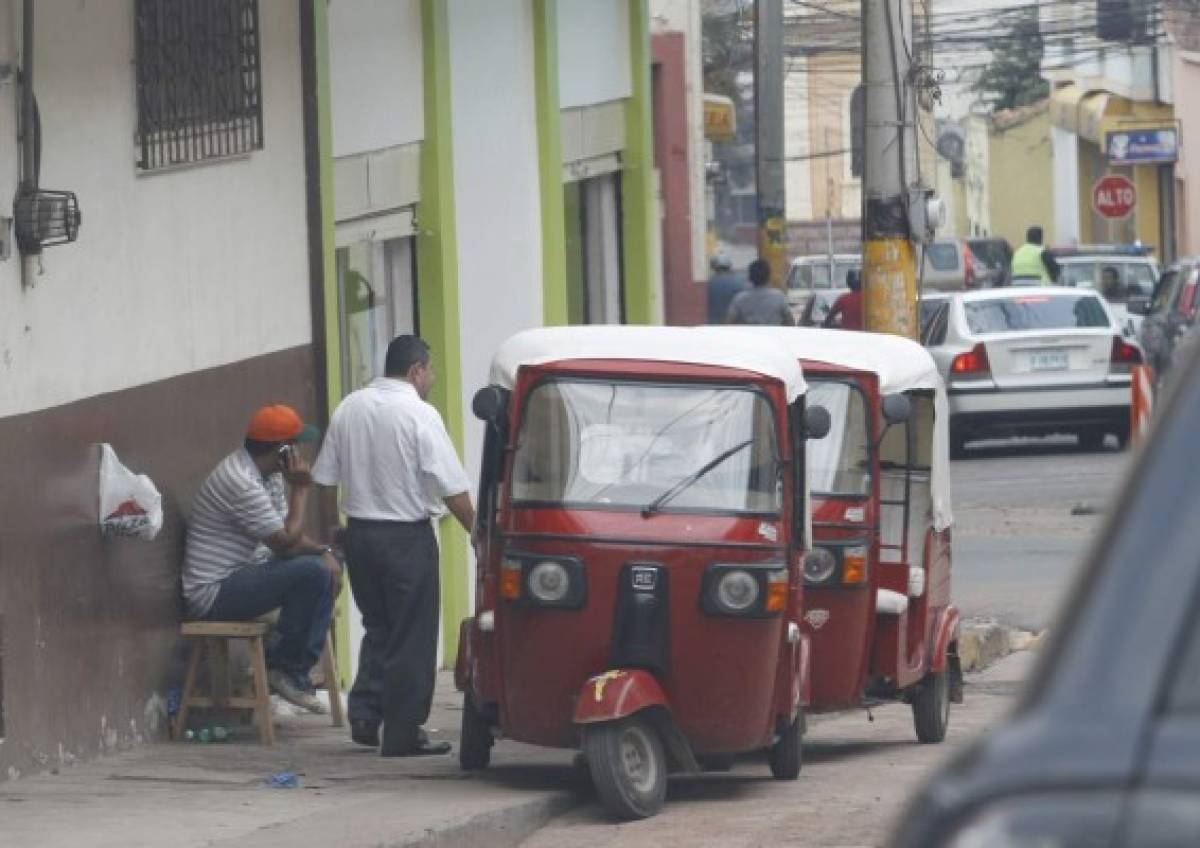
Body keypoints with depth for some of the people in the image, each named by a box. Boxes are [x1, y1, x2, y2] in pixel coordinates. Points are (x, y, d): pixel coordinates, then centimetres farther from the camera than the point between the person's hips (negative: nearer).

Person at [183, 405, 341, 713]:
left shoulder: (268, 475, 10)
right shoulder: (240, 482, -23)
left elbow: (287, 536, 12)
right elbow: (286, 542, -20)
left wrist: (324, 551, -6)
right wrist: (300, 488, -13)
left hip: (239, 575, 11)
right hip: (214, 593, -11)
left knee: (326, 566, 9)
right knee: (312, 572, -24)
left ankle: (299, 668, 4)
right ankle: (283, 668, -9)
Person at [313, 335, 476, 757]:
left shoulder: (349, 409, 4)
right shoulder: (420, 415, -14)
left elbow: (325, 476, 9)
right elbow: (452, 488, -15)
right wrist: (477, 530, -4)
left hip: (359, 531, 6)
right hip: (406, 535, -6)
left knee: (377, 628, 20)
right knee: (411, 638, 3)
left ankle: (364, 716, 10)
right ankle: (403, 733, 4)